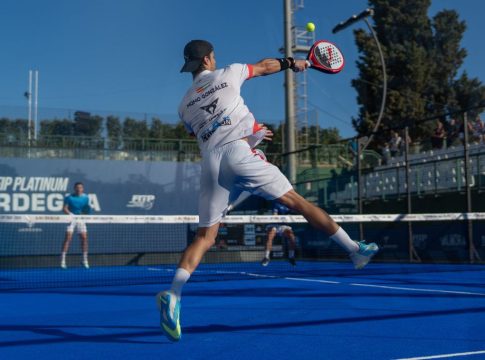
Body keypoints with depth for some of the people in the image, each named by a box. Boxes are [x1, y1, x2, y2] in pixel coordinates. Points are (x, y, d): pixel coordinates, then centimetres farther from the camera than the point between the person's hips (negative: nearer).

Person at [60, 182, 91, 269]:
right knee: (68, 238, -12)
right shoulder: (69, 197, -6)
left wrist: (86, 212, -11)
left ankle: (85, 260, 11)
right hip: (71, 218, -3)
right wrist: (70, 214, -25)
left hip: (81, 219, 3)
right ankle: (63, 260, -7)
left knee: (84, 238, -1)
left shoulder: (86, 197, 4)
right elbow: (64, 208, -8)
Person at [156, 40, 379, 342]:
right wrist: (292, 63, 46)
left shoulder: (185, 105, 22)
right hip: (239, 153, -3)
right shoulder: (227, 74, 13)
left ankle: (173, 294, -17)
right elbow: (265, 66, 27)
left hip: (211, 165, 3)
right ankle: (355, 249, 8)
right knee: (297, 202, 4)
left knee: (205, 237, 2)